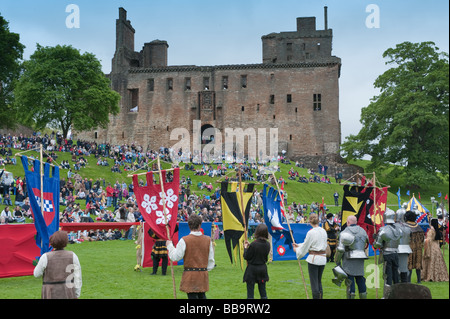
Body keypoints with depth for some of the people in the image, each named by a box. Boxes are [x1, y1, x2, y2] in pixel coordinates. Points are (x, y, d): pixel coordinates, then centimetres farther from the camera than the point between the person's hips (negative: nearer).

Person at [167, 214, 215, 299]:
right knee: (202, 296, 17)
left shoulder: (184, 240, -12)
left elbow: (175, 257, -8)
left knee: (192, 296, 1)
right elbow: (211, 259, 7)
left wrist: (170, 245, 7)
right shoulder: (208, 240, 0)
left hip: (190, 275, -3)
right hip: (203, 275, 4)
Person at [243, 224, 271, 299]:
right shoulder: (267, 245, -3)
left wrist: (245, 247, 4)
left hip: (252, 269, -5)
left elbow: (246, 257, -14)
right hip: (263, 268, 5)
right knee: (263, 291, 15)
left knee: (250, 292, 2)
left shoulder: (253, 245, -21)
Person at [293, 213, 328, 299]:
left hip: (314, 259, -6)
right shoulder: (323, 231, 6)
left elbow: (305, 247, -5)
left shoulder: (311, 232, -15)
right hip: (323, 258, 7)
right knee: (319, 281, 17)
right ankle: (320, 296, 19)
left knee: (314, 282, 1)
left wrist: (297, 250, 13)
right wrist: (299, 245, 24)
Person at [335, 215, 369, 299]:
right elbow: (366, 244, 17)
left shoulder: (344, 232, -4)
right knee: (360, 279, 13)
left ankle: (351, 296, -5)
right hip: (360, 260, 5)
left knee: (350, 280, -3)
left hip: (349, 259, -5)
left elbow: (340, 249, -8)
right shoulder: (362, 231, 12)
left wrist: (337, 261, -2)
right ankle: (363, 296, 17)